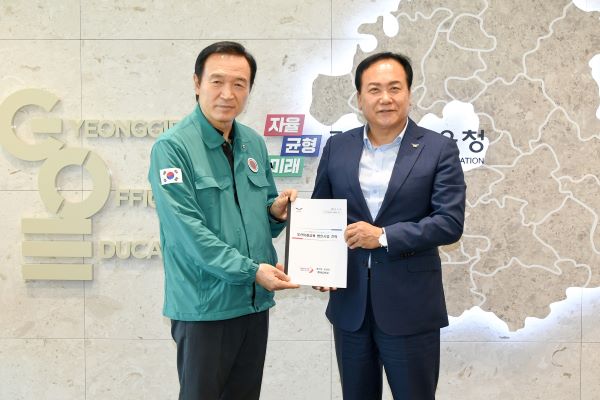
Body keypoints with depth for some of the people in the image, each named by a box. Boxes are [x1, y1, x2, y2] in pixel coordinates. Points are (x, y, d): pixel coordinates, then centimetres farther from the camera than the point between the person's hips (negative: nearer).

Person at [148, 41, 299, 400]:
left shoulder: (255, 144, 8)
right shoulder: (173, 147, -12)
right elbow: (187, 230, -20)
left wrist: (277, 210, -5)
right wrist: (250, 270, -21)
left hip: (255, 302, 6)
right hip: (205, 305, -6)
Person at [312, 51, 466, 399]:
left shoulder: (439, 149, -5)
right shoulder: (337, 147, 6)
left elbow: (450, 222, -11)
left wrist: (384, 236, -18)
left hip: (410, 306, -3)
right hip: (349, 303, 4)